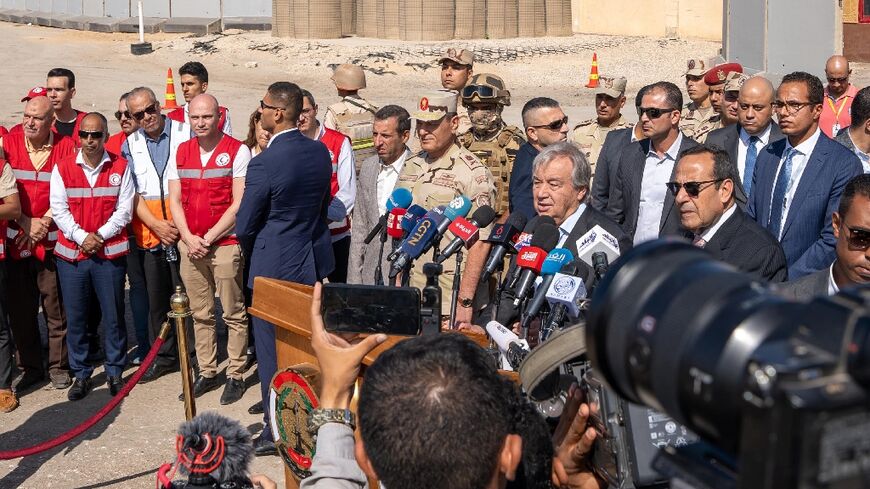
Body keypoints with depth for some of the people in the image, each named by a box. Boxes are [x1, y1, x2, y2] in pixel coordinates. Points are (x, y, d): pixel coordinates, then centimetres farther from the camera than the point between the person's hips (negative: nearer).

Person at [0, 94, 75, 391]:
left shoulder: (66, 147, -2)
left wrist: (44, 222, -10)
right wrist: (27, 223, -10)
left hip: (53, 241, -2)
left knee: (55, 308, 4)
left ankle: (59, 366, 18)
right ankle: (30, 367, 22)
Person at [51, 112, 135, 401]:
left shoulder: (120, 167, 2)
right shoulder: (62, 168, 3)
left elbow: (124, 210, -2)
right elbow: (59, 209, -1)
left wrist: (100, 235, -12)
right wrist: (81, 236, -13)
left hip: (110, 252, -1)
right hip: (71, 253, 1)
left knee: (113, 315, 4)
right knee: (75, 317, 5)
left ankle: (115, 371, 18)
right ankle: (81, 374, 17)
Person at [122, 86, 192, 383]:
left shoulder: (185, 134, -1)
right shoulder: (130, 146, 8)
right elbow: (132, 193, 6)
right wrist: (157, 225, -7)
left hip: (183, 231, -3)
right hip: (149, 234, 3)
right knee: (156, 299, 10)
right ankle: (165, 356, 23)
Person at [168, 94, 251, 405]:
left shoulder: (237, 151, -5)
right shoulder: (181, 153, 10)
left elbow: (239, 203, -10)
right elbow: (174, 201, 9)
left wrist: (209, 237, -12)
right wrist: (189, 238, -5)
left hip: (225, 243, -5)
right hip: (190, 245, 5)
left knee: (233, 314, 1)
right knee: (200, 314, 11)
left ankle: (235, 376, 9)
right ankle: (206, 372, 21)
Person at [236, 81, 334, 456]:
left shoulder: (263, 163, -21)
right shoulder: (321, 152, -1)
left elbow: (244, 226, -13)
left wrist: (253, 256, 8)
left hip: (276, 266, -7)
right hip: (315, 261, 7)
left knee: (272, 350, 6)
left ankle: (277, 434, 15)